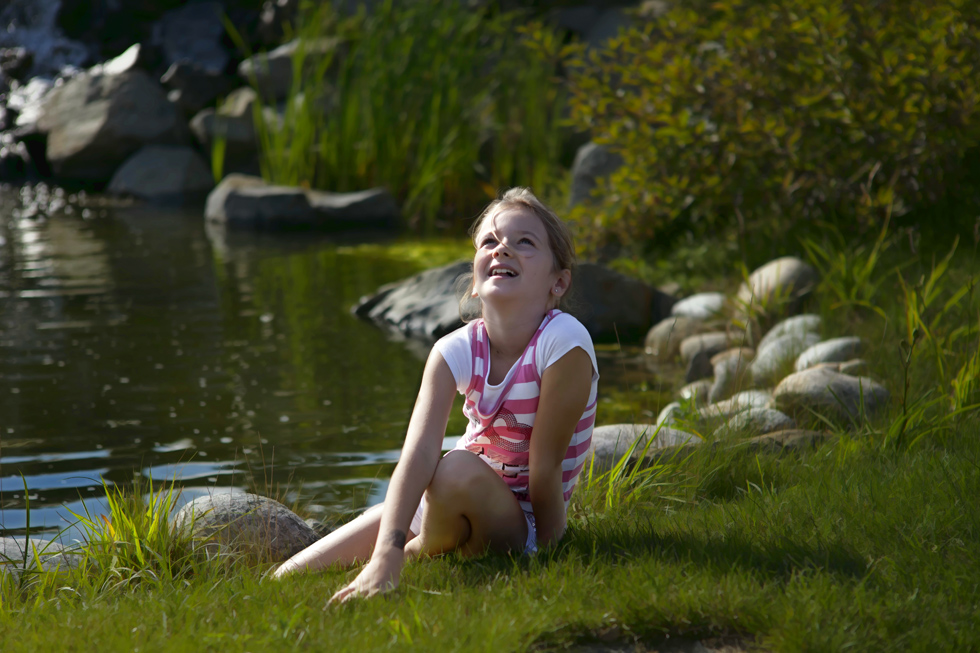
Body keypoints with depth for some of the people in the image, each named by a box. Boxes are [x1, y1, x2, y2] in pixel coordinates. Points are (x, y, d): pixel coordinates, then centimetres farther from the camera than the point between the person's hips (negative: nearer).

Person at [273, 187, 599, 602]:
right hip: (449, 509, 4)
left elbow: (547, 463, -18)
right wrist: (386, 556, -40)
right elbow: (419, 451, -28)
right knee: (288, 580, -9)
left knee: (460, 470, -35)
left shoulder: (564, 344, -23)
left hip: (520, 525, -3)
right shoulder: (456, 352, -13)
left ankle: (425, 552, -7)